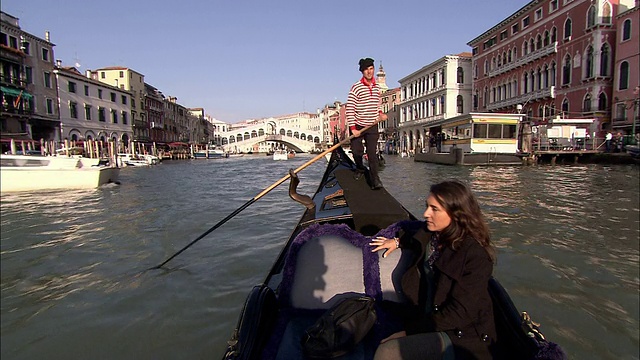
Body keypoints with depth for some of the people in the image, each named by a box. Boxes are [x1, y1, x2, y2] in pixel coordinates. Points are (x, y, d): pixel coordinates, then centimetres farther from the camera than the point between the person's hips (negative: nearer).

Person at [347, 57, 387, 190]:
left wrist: (380, 113, 2)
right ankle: (360, 169, 36)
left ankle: (375, 179, -4)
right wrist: (353, 128, -19)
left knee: (372, 153, -4)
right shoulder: (356, 88, -11)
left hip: (372, 126, 3)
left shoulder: (377, 88, 7)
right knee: (357, 152, 6)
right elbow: (349, 109, -15)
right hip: (357, 126, -3)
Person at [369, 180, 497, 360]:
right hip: (426, 319, 6)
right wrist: (398, 242, 20)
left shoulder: (475, 255, -20)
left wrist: (410, 330, -20)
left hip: (461, 338, -6)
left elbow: (459, 313, -21)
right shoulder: (433, 233, -1)